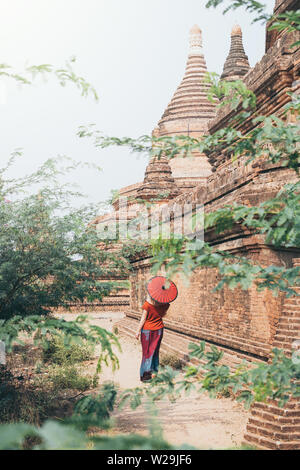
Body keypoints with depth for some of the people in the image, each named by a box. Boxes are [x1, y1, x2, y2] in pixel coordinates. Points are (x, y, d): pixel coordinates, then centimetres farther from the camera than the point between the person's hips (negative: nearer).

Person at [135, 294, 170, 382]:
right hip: (158, 329, 4)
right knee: (155, 351, 16)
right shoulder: (165, 304, -12)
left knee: (147, 352, 5)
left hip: (147, 330, -3)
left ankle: (145, 373, 4)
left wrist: (138, 331, -6)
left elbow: (143, 319, -15)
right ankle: (154, 371, 21)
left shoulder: (147, 305, -23)